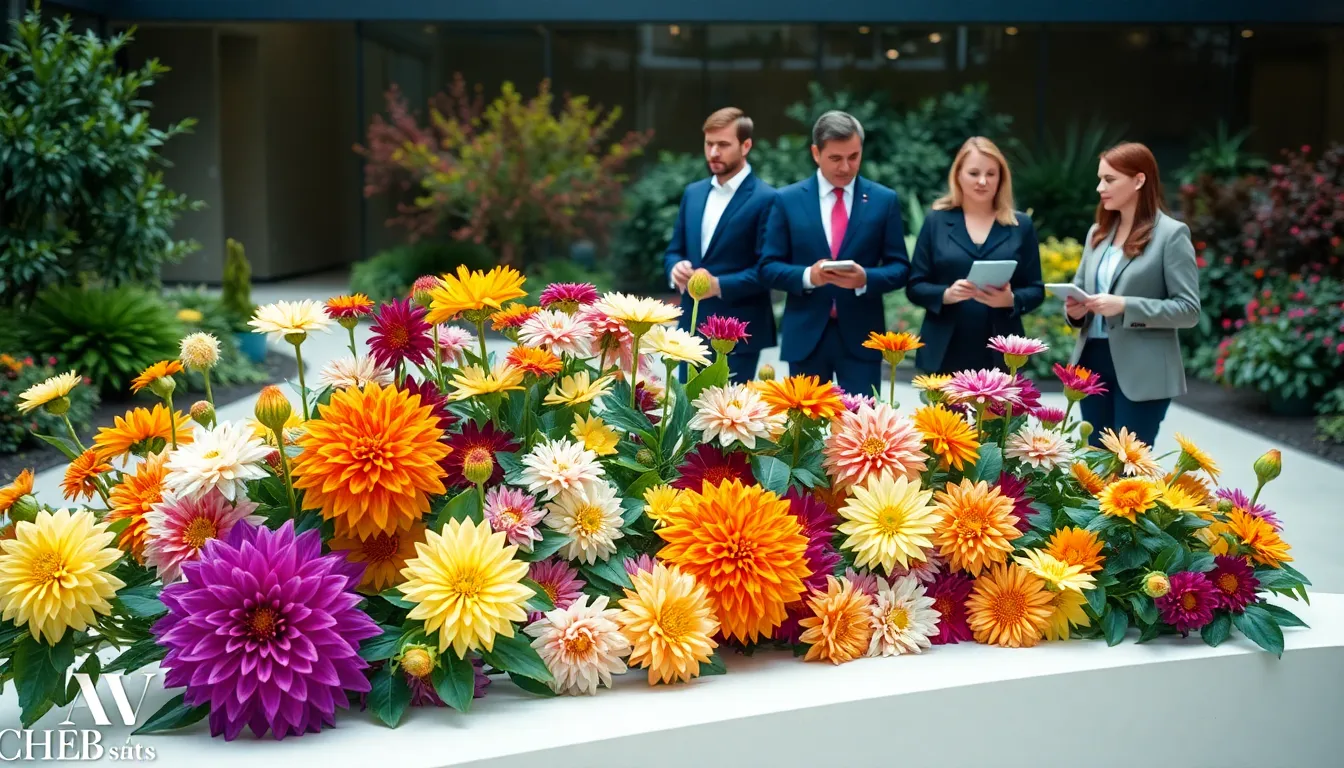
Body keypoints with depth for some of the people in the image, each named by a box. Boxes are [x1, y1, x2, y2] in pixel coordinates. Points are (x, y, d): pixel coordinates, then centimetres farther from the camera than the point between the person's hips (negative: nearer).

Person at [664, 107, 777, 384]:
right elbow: (674, 250, 17)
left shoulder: (766, 199, -9)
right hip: (692, 327, 7)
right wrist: (676, 268, -6)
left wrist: (720, 285, -22)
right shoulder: (693, 192, 13)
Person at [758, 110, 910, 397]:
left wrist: (866, 279, -18)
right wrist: (807, 276, -18)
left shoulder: (884, 200, 4)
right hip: (805, 336, 0)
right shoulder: (787, 199, 4)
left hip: (861, 336, 0)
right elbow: (768, 266, 2)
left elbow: (900, 268, 3)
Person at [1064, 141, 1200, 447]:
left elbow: (1189, 309, -10)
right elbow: (1079, 288, 20)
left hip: (1141, 372, -6)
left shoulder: (1171, 233, -6)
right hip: (1093, 362, 6)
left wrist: (1125, 306, -21)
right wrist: (1075, 308, -4)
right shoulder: (1097, 232, 13)